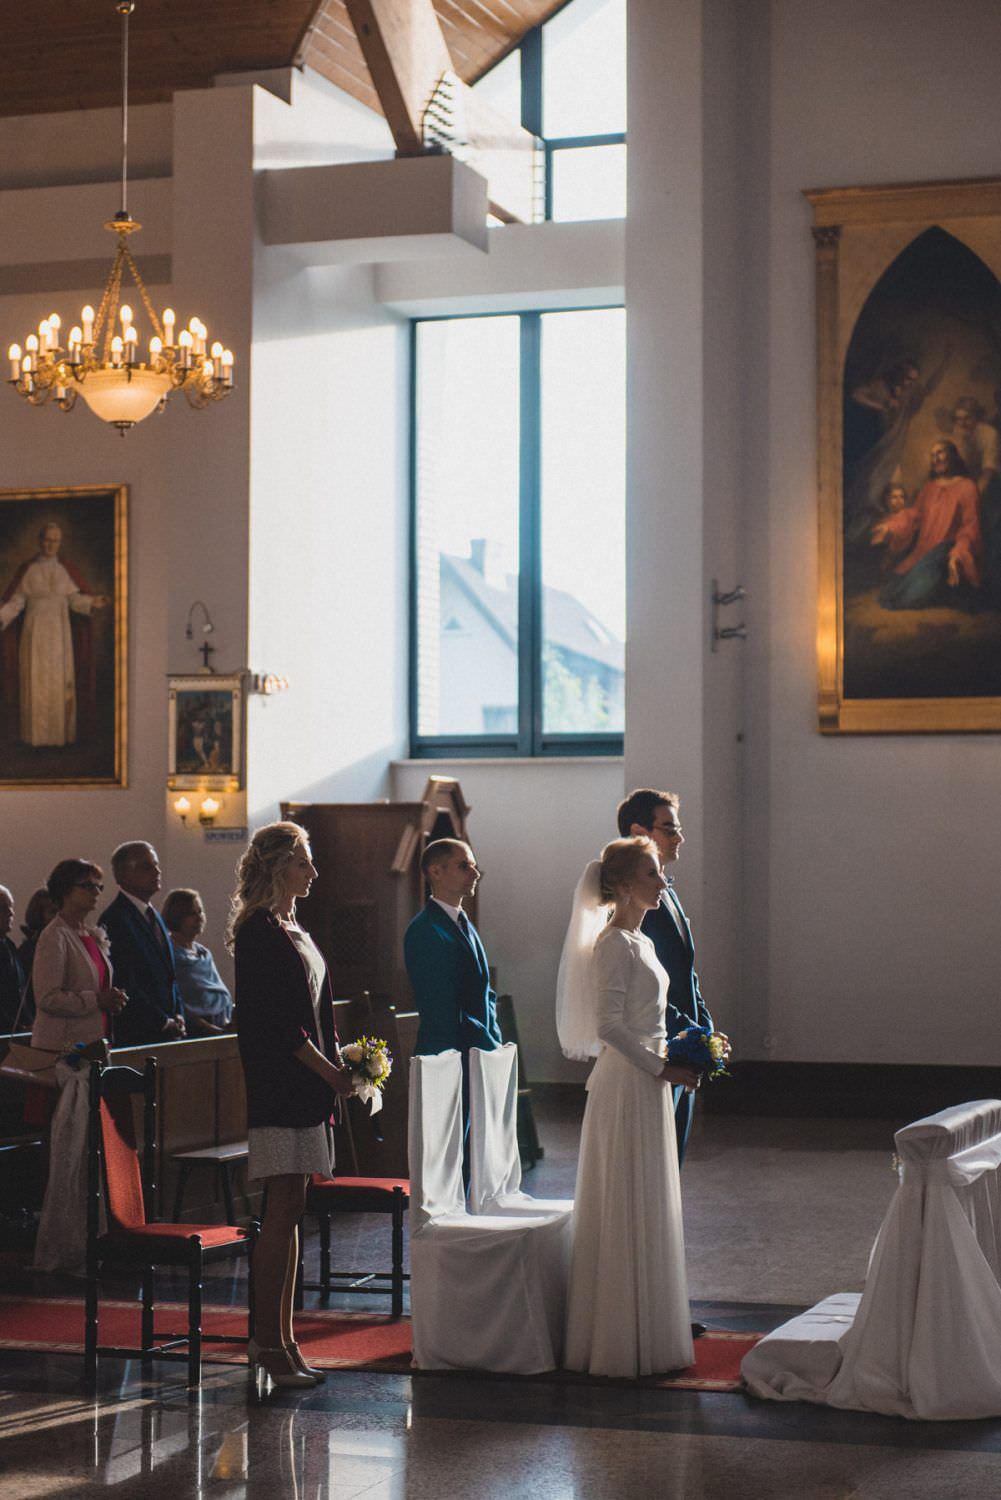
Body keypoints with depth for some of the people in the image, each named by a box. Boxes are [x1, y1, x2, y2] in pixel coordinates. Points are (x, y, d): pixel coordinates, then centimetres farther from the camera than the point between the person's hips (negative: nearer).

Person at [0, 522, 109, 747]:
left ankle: (61, 733, 4)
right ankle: (36, 734, 0)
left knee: (60, 683, -1)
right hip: (34, 631, -1)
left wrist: (92, 602, -17)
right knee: (35, 682, -3)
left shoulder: (65, 571, 7)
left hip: (59, 632, 1)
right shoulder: (27, 571, 4)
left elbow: (74, 599, 2)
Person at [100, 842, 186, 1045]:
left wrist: (178, 1016, 7)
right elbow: (125, 985, -16)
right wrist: (163, 1023, -11)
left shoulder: (155, 916, 18)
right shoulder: (114, 920, -11)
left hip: (167, 1033, 8)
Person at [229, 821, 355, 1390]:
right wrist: (331, 1072, -14)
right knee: (284, 1214, -9)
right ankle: (271, 1344, -5)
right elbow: (274, 1022, -17)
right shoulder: (259, 932, -11)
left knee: (289, 1216, 10)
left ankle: (282, 1341, 13)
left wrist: (338, 1067, 7)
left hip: (306, 1086, 9)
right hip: (279, 1087, -9)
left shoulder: (293, 931, 18)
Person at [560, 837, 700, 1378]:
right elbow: (609, 1026, -21)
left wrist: (676, 1059, 11)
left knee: (646, 1209, 13)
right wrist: (662, 1069, -19)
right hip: (627, 1085, -10)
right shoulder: (614, 944, -15)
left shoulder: (640, 942, 14)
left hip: (646, 1081, 10)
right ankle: (628, 1343, 1)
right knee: (629, 1210, -5)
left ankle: (643, 1335, 20)